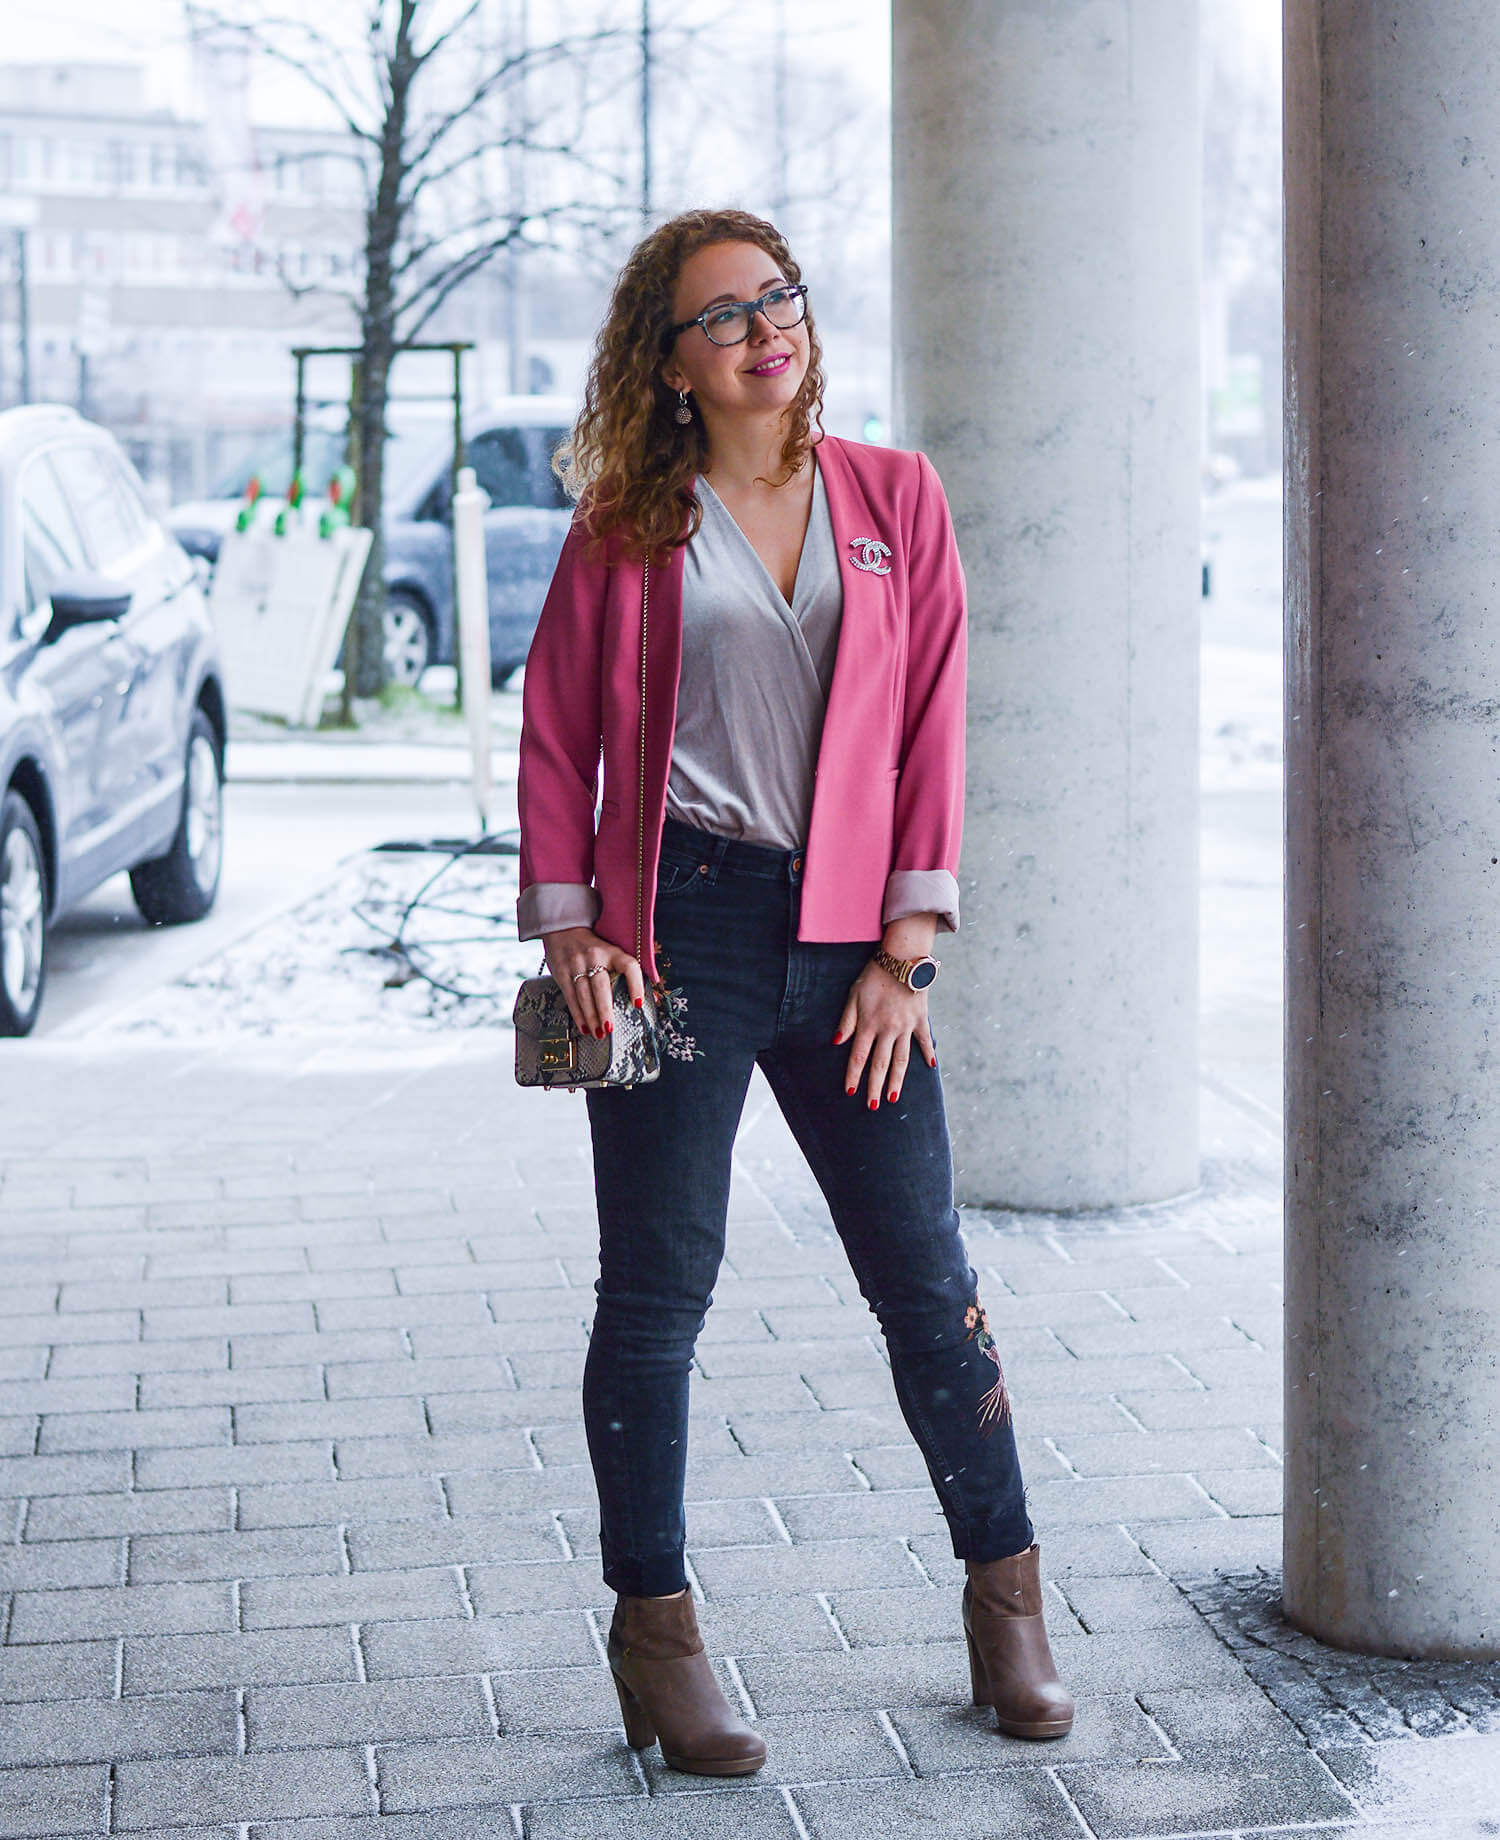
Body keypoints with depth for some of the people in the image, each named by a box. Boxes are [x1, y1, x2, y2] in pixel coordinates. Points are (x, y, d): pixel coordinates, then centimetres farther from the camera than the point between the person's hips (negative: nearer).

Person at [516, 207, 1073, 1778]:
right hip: (679, 927, -1)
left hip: (849, 937, 1)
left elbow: (932, 723, 4)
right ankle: (655, 1635, 16)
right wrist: (568, 929, -2)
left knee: (925, 1275, 4)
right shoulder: (628, 525, 4)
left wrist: (907, 944, -2)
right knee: (657, 1294, 3)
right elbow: (556, 731, 7)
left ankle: (1006, 1599, 22)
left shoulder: (895, 499, 7)